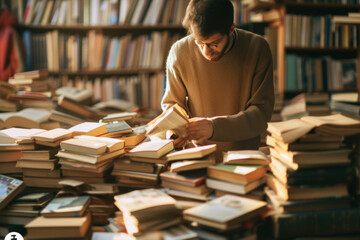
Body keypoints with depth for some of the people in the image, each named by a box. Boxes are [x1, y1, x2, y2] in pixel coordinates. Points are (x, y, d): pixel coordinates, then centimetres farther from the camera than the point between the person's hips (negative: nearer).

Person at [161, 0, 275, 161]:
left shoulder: (257, 48, -11)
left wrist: (214, 127, -27)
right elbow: (172, 104, 6)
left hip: (244, 155, 0)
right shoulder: (179, 52, -8)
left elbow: (261, 112, -12)